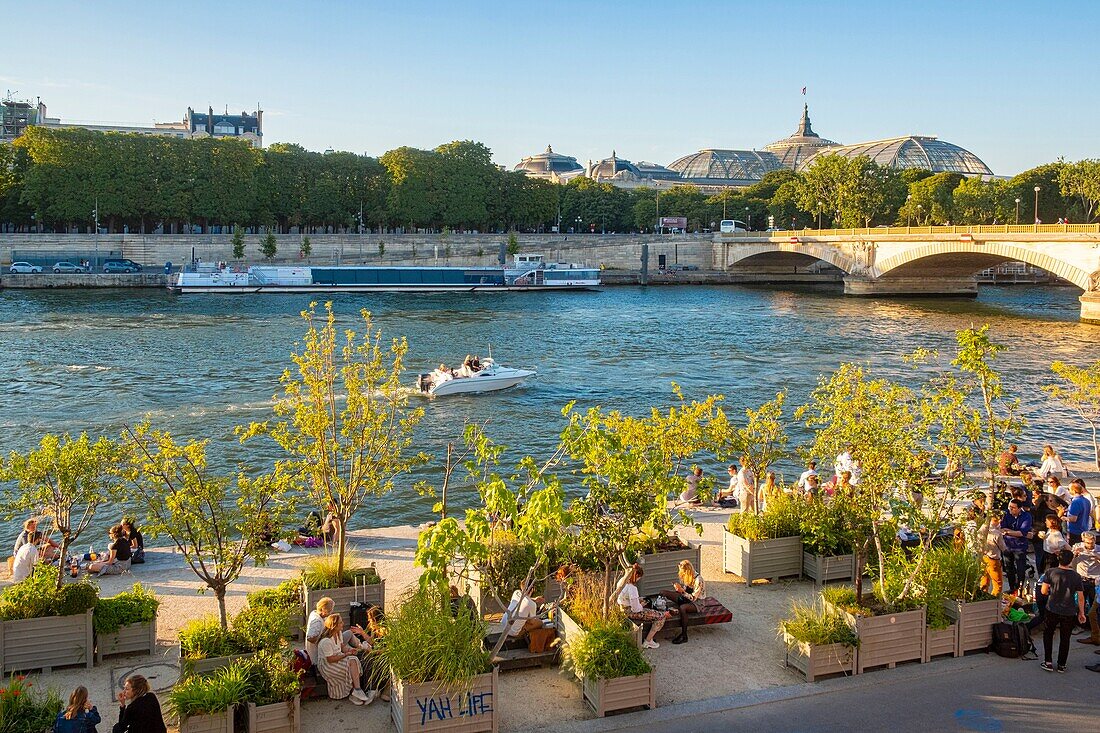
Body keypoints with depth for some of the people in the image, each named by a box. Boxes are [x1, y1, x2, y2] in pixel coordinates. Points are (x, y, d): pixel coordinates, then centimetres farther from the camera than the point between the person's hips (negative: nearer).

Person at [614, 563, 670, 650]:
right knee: (661, 617, -4)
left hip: (623, 609, 10)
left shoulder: (621, 581, -3)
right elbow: (636, 609, -26)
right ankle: (647, 642, 3)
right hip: (631, 613, -10)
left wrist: (639, 600, 13)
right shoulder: (632, 588, -30)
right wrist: (641, 606, -4)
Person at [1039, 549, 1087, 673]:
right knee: (1065, 638, 14)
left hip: (1053, 610, -1)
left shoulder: (1051, 572, -10)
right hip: (1069, 612, 1)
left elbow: (1043, 591, -9)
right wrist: (1081, 613, 8)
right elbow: (1081, 597, -3)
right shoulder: (1076, 577, -5)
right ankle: (1061, 665, 20)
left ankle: (1048, 662, 13)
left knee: (1048, 634, 16)